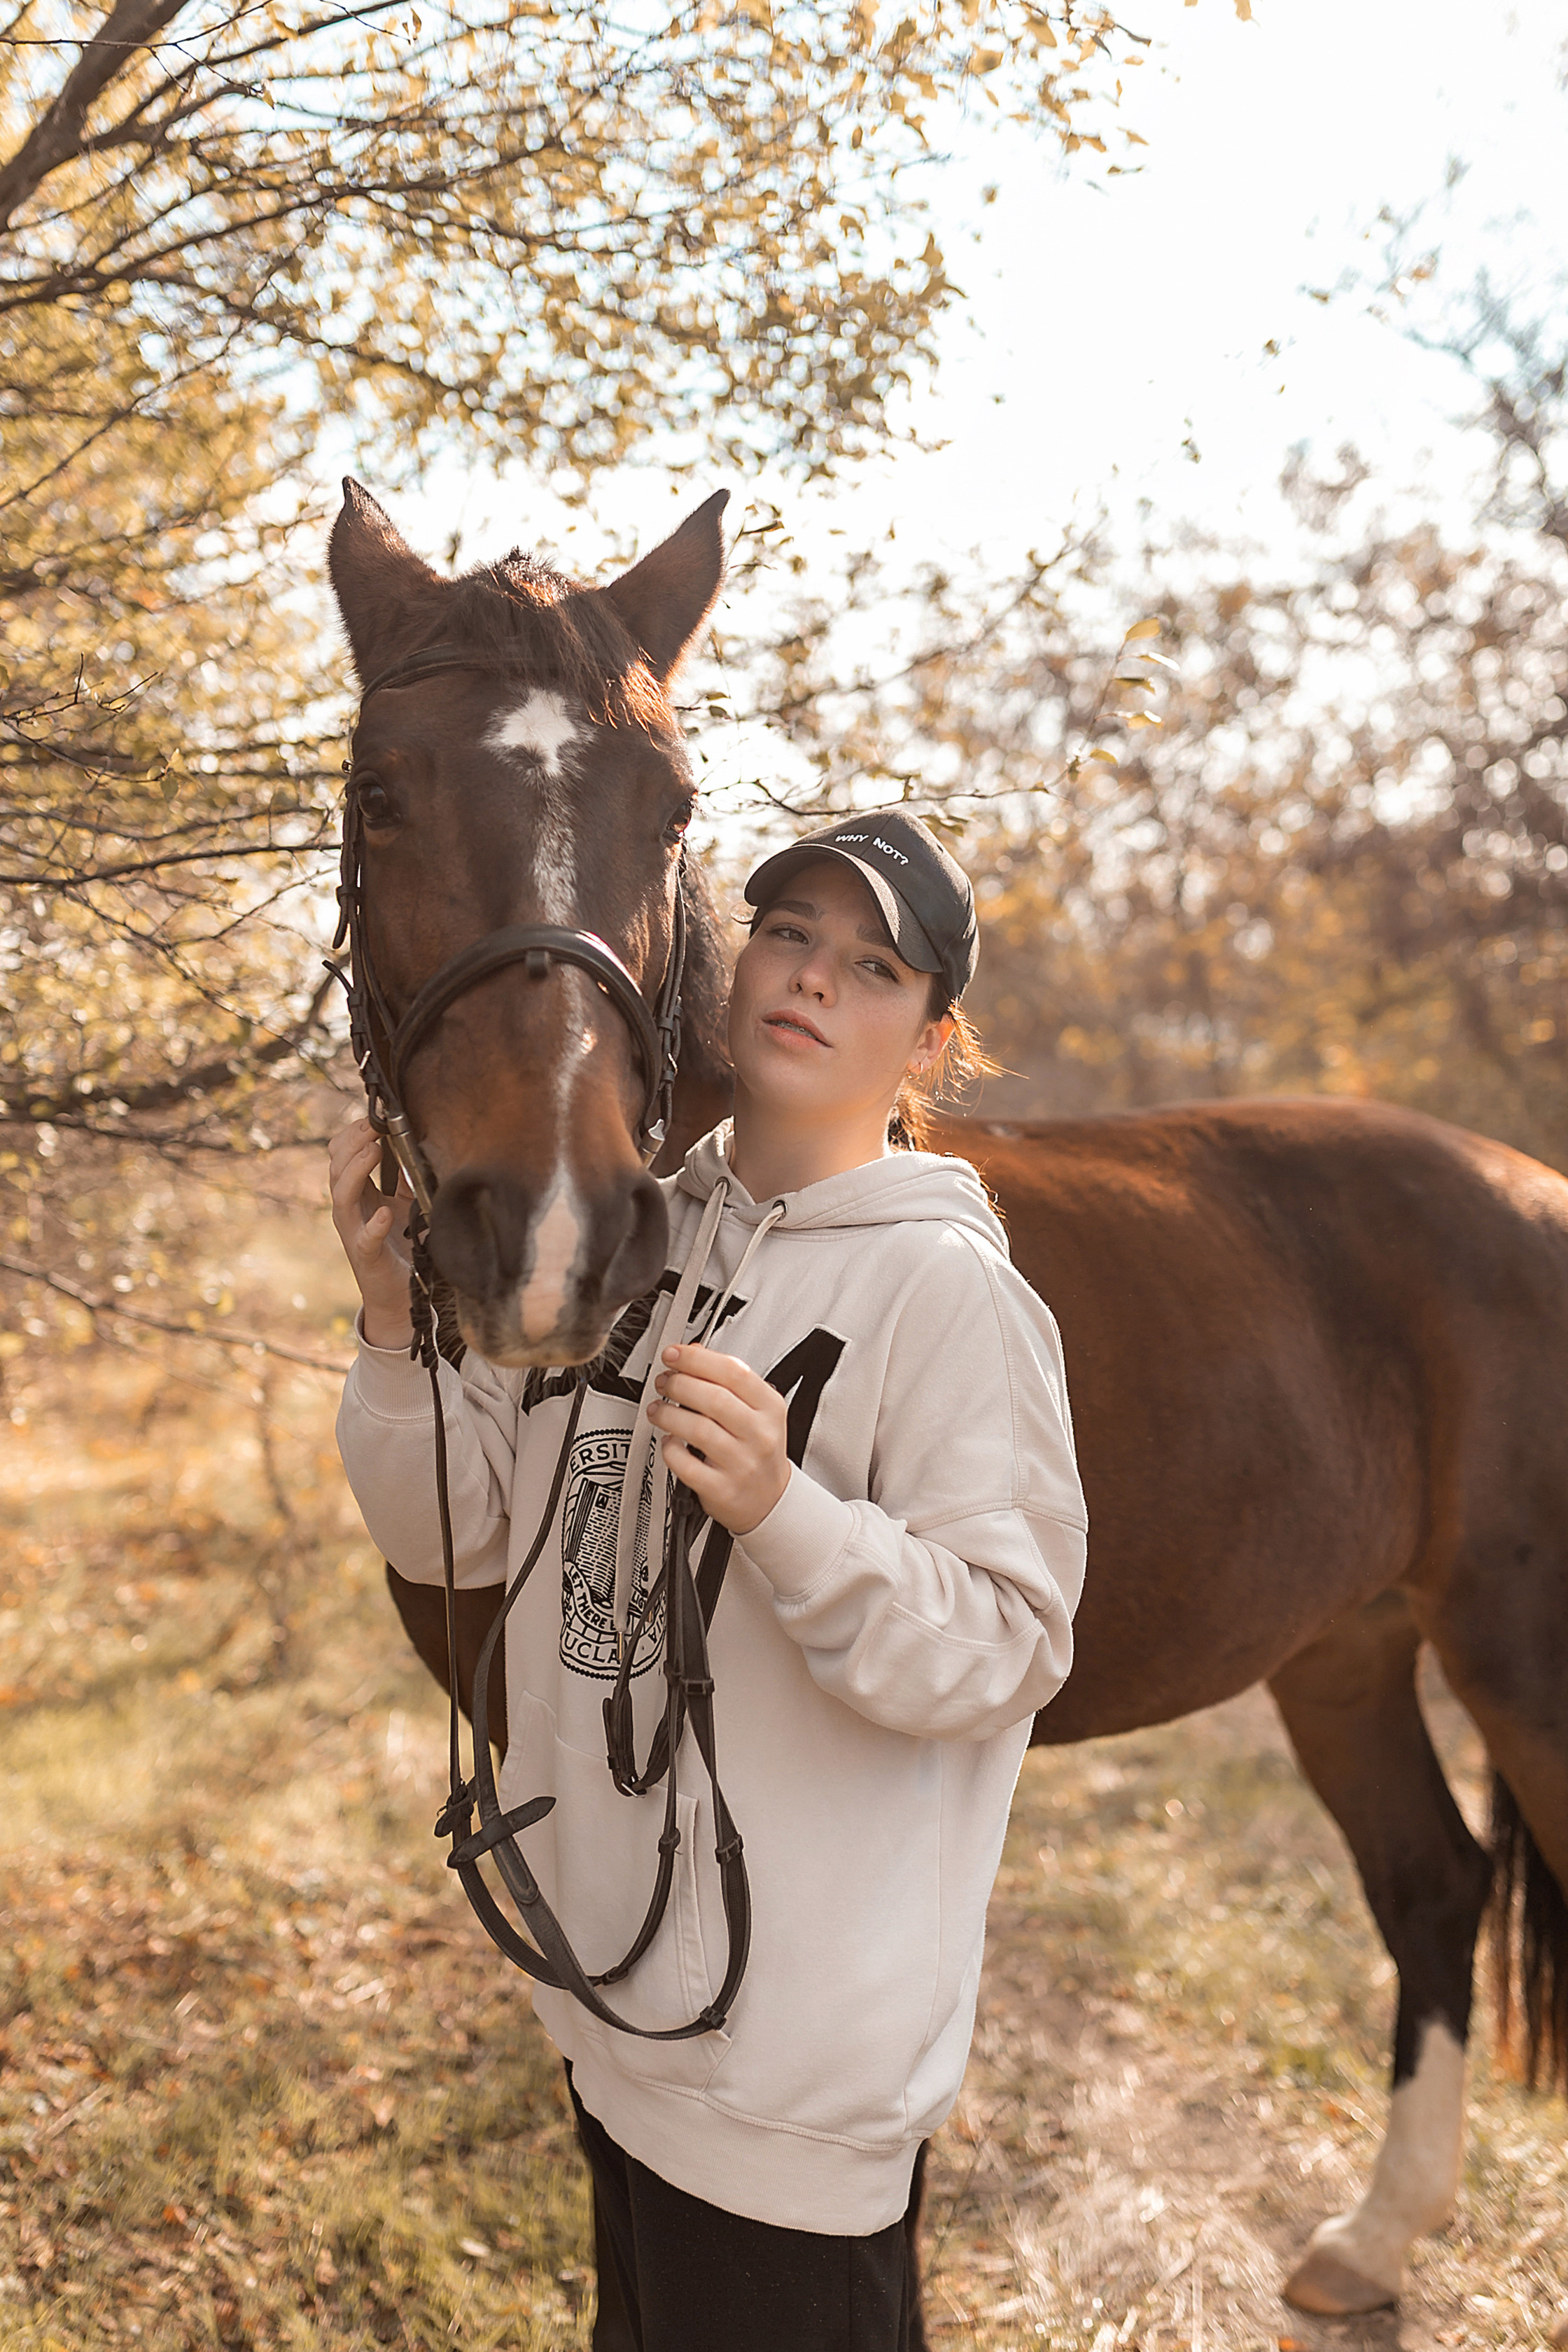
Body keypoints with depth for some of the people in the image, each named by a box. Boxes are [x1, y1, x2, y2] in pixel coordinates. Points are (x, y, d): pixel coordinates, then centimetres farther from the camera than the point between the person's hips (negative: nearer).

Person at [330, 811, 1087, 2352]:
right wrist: (398, 1319, -11)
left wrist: (784, 1513, -33)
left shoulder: (946, 1287, -16)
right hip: (609, 1990, 6)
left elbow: (1004, 1651, -19)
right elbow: (457, 1536, 5)